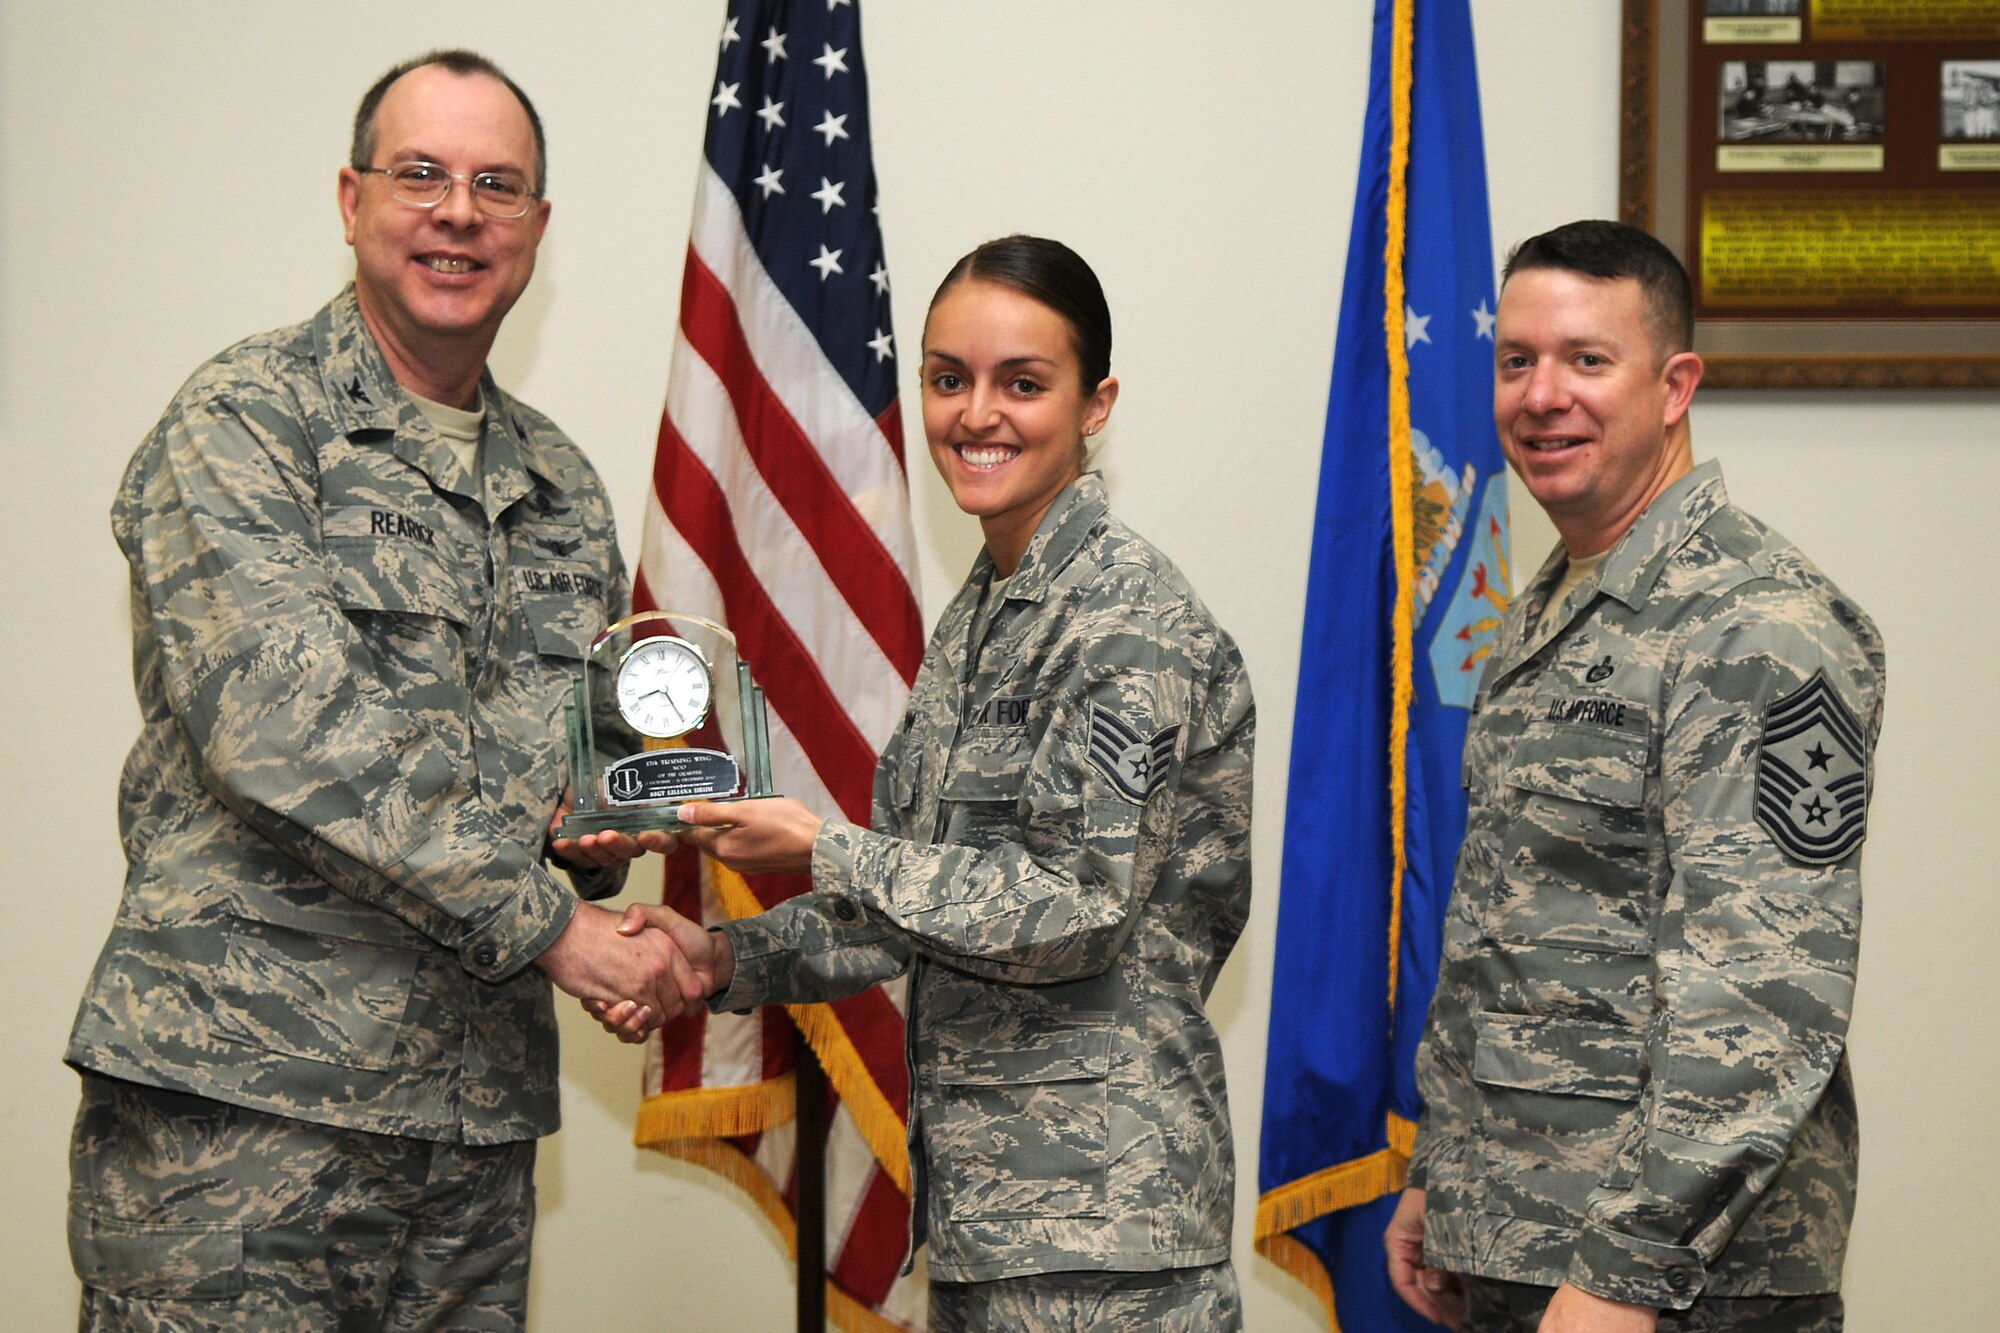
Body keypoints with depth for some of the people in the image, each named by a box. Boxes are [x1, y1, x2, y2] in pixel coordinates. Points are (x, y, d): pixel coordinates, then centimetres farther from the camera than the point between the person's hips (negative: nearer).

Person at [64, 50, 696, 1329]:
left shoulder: (563, 488, 18)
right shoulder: (244, 423, -4)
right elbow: (281, 725, -16)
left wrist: (602, 828, 4)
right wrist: (545, 923, -15)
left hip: (477, 1117, 6)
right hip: (241, 1092, -6)